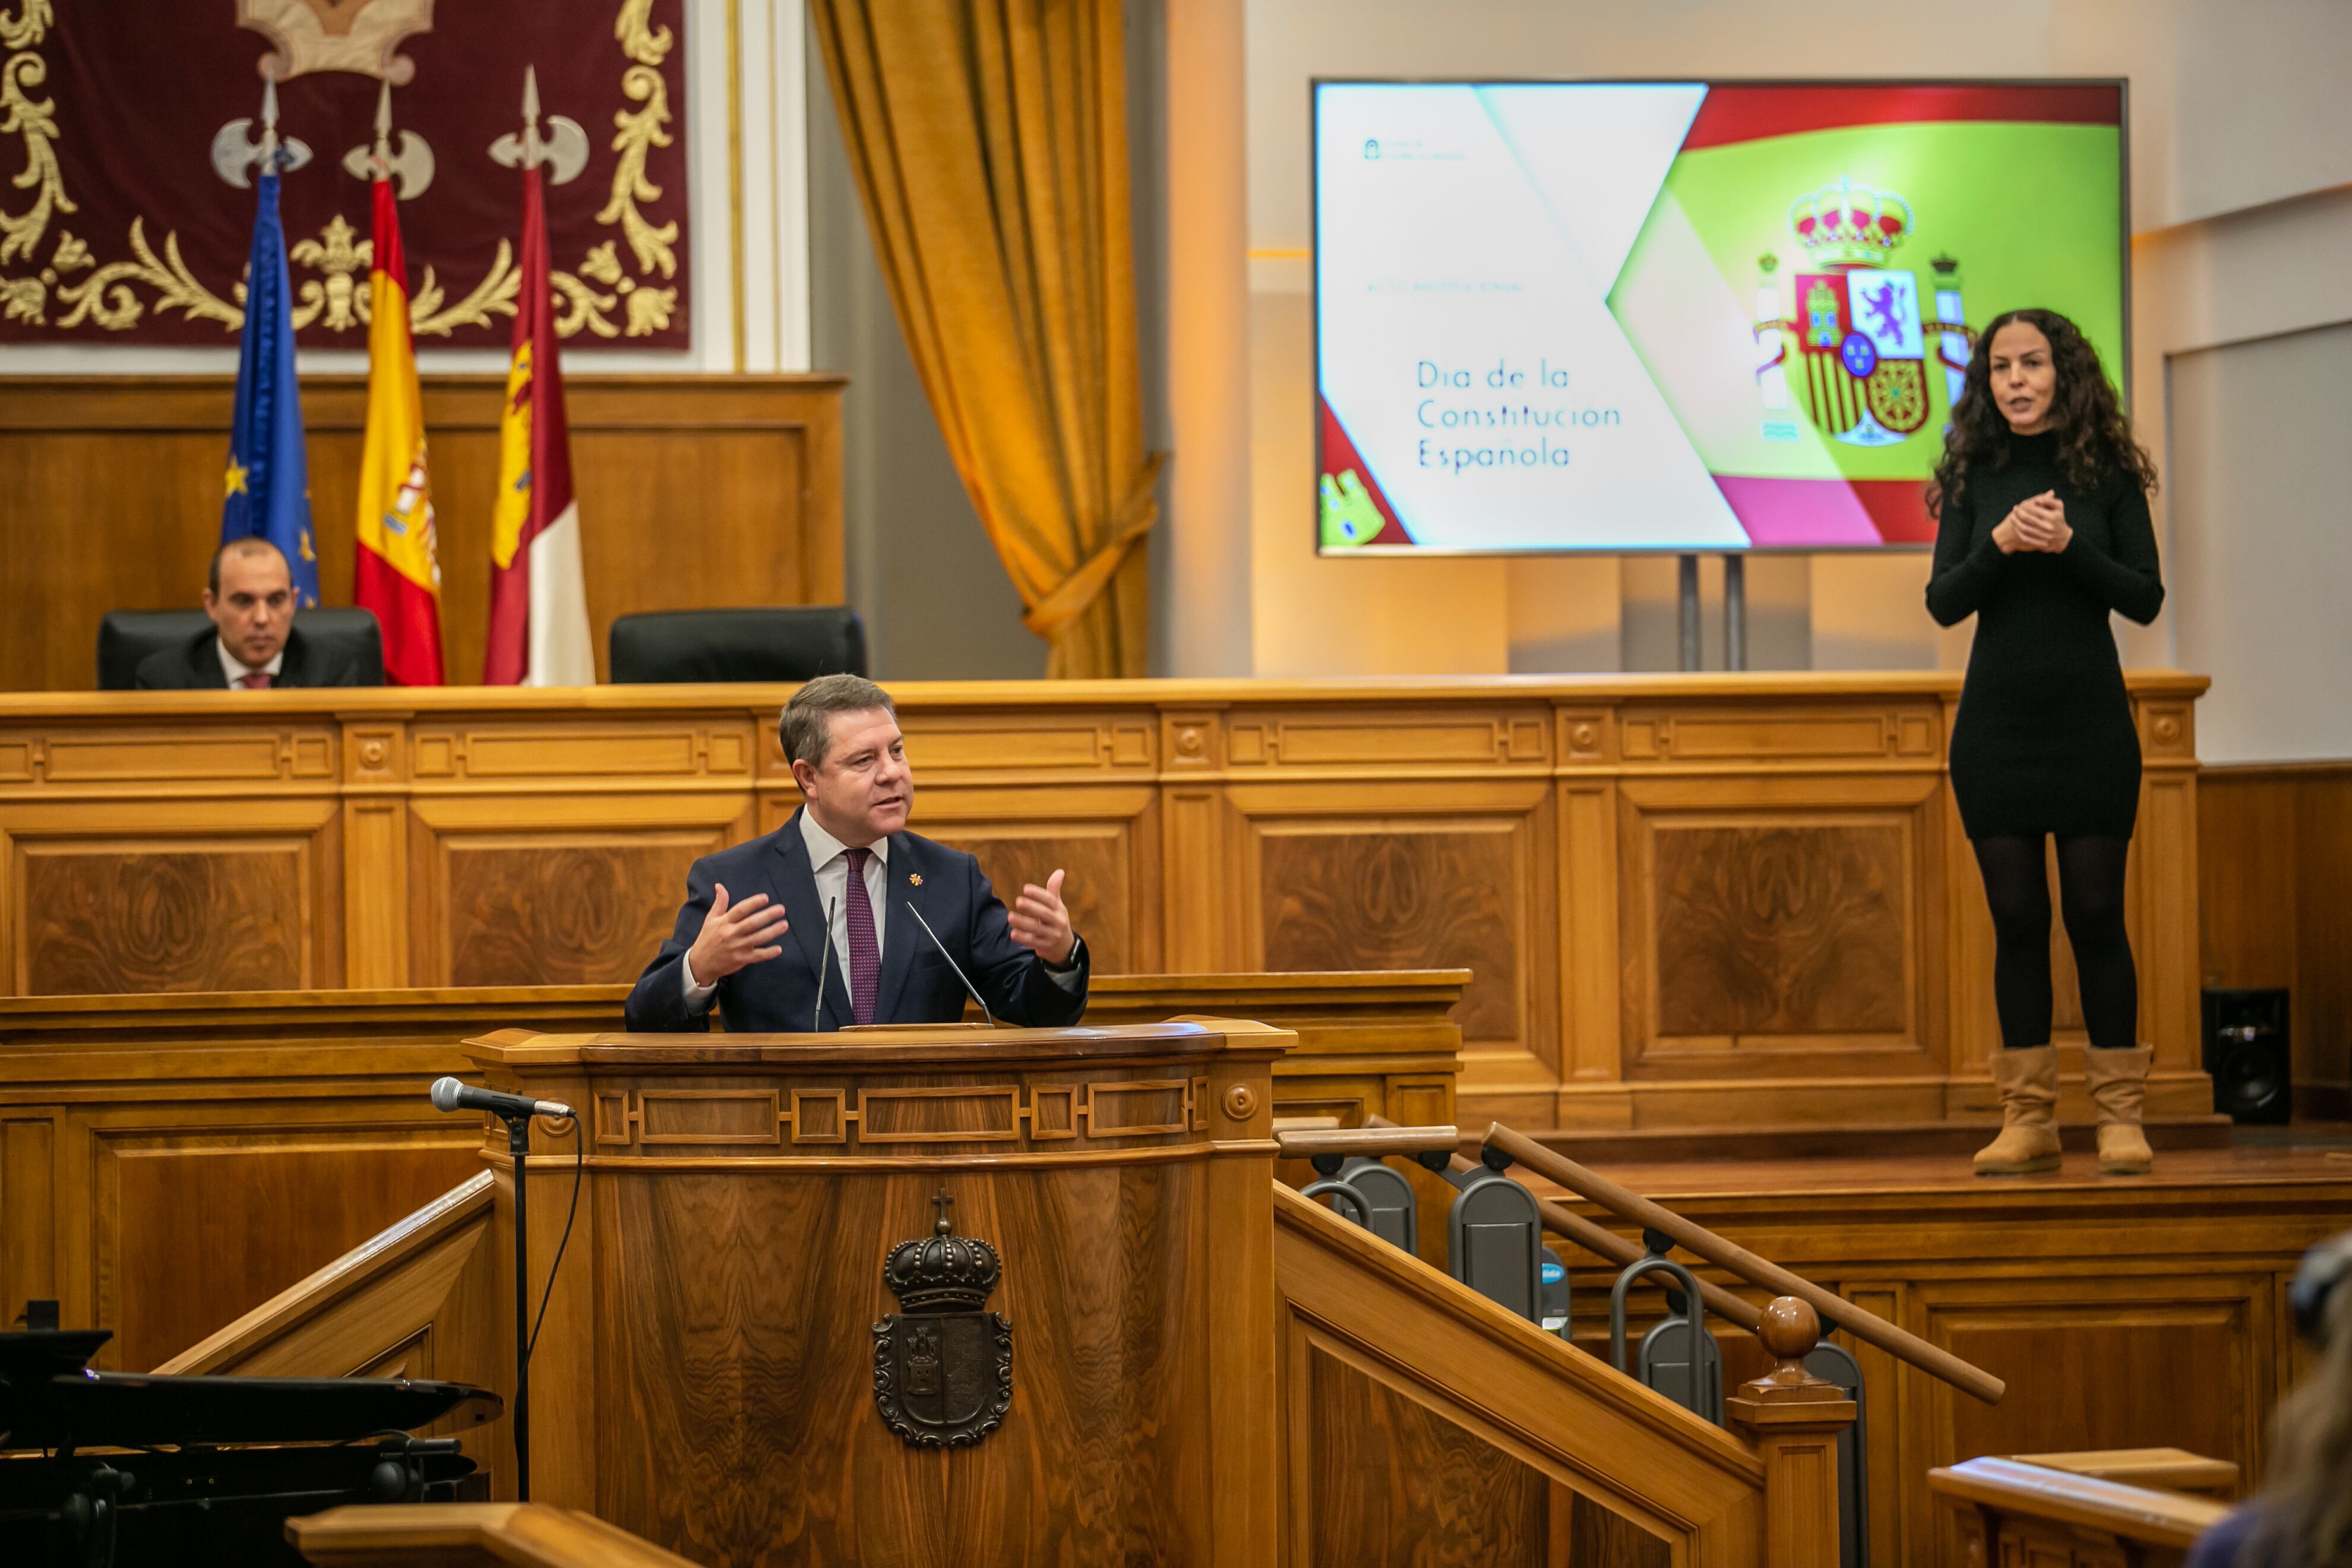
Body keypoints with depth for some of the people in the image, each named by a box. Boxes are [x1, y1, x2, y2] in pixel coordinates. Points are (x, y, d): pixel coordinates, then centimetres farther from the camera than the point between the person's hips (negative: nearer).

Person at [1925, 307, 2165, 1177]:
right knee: (2017, 918, 3)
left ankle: (2120, 1115, 6)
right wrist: (2000, 545, -19)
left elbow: (2146, 598, -4)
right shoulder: (1975, 476, 3)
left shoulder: (2106, 473, 0)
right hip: (1996, 722, 2)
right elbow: (1943, 602, -1)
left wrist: (2070, 547, -18)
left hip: (2091, 722, -1)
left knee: (2096, 913, -1)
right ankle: (2027, 1118, 8)